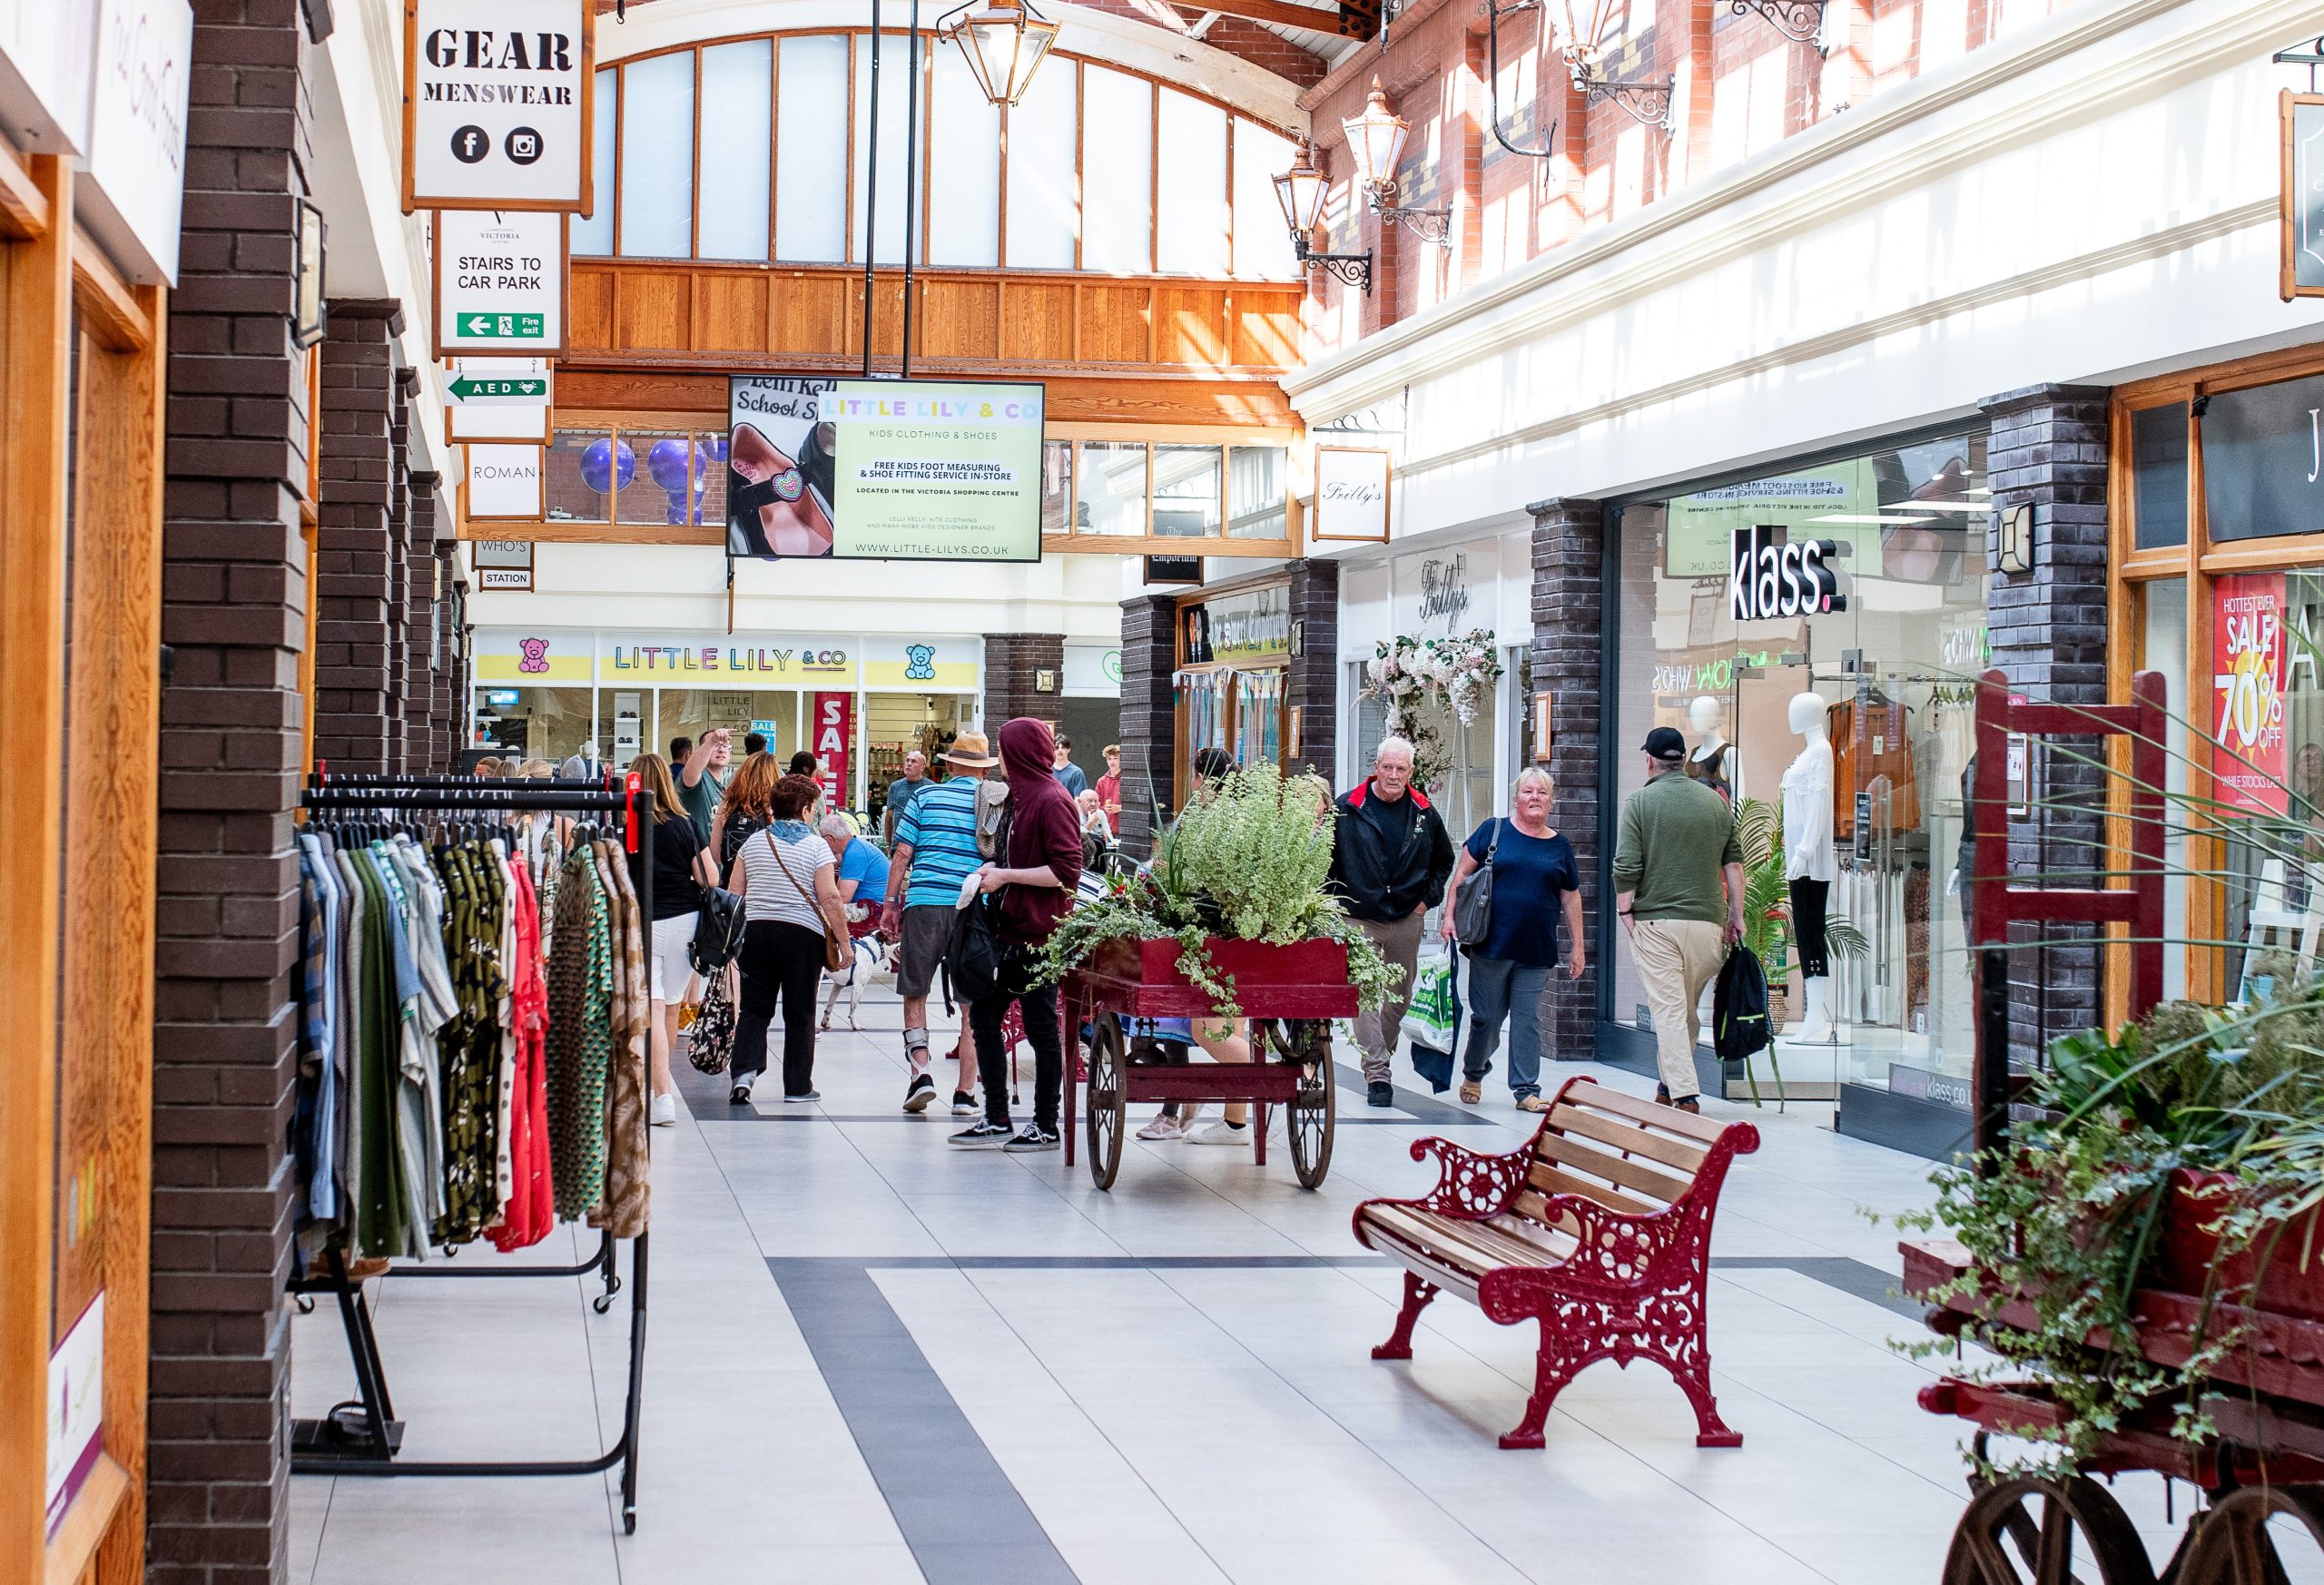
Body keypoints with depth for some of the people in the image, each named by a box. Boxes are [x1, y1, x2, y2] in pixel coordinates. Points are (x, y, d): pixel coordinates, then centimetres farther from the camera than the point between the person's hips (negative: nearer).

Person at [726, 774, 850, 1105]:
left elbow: (733, 892, 8)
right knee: (799, 1012, 5)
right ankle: (798, 1085, 10)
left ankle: (744, 1072, -11)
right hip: (802, 933, -3)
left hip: (756, 929, 3)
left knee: (754, 1009, 7)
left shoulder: (754, 842, 9)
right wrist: (844, 941, -4)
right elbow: (829, 898, -10)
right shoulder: (815, 845, -4)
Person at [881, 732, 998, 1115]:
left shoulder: (925, 797, 8)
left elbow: (902, 853, 3)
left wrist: (891, 903, 7)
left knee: (914, 993, 11)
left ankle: (921, 1072, -6)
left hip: (925, 901, 0)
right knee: (973, 1004, 6)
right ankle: (965, 1092, 4)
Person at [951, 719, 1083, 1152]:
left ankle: (1046, 1127, 10)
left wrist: (1006, 876, -16)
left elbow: (1067, 871, -21)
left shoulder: (1052, 801, -15)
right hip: (1010, 929, 10)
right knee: (984, 1018, 11)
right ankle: (997, 1121, 18)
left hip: (1038, 935, -10)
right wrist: (996, 871, 8)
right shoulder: (1021, 796, 15)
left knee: (1041, 1030, 0)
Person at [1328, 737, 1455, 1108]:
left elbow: (1443, 859, 20)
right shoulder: (1347, 809, -4)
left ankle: (1379, 1058, 34)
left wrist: (1429, 897, 10)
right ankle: (1377, 1076, -12)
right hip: (1359, 920, -3)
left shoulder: (1424, 813, 5)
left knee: (1400, 996, 13)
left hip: (1406, 921, 3)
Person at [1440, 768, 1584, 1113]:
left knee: (1527, 1021, 2)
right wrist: (1450, 915, -6)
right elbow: (1462, 874, 3)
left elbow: (1571, 899, 14)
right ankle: (1472, 1075, 28)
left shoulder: (1560, 847, 10)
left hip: (1537, 952, 2)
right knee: (1486, 1017, 5)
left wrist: (1576, 948, 12)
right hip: (1491, 944, -2)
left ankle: (1526, 1090, 6)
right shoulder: (1493, 831, 2)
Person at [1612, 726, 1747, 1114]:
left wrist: (1624, 911, 1)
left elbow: (1626, 866, -9)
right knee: (1689, 1008, 16)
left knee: (1668, 1009, -3)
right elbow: (1734, 862, 11)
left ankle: (1684, 1094, -9)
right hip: (1706, 919, 3)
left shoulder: (1640, 801, -2)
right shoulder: (1715, 801, 9)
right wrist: (1736, 915, 17)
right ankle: (1672, 1084, 26)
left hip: (1655, 919, -3)